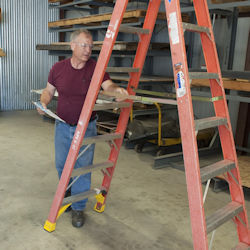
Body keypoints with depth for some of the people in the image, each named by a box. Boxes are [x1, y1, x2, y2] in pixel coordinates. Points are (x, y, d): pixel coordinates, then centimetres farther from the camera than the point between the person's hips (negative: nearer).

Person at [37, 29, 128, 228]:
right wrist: (44, 103, -13)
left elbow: (107, 86, -23)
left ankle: (78, 208, 19)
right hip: (63, 125, 2)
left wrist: (116, 89, -45)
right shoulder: (58, 68, -4)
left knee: (83, 167, 2)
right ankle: (68, 196, 41)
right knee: (62, 164, 13)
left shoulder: (96, 67, -9)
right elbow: (48, 91, 7)